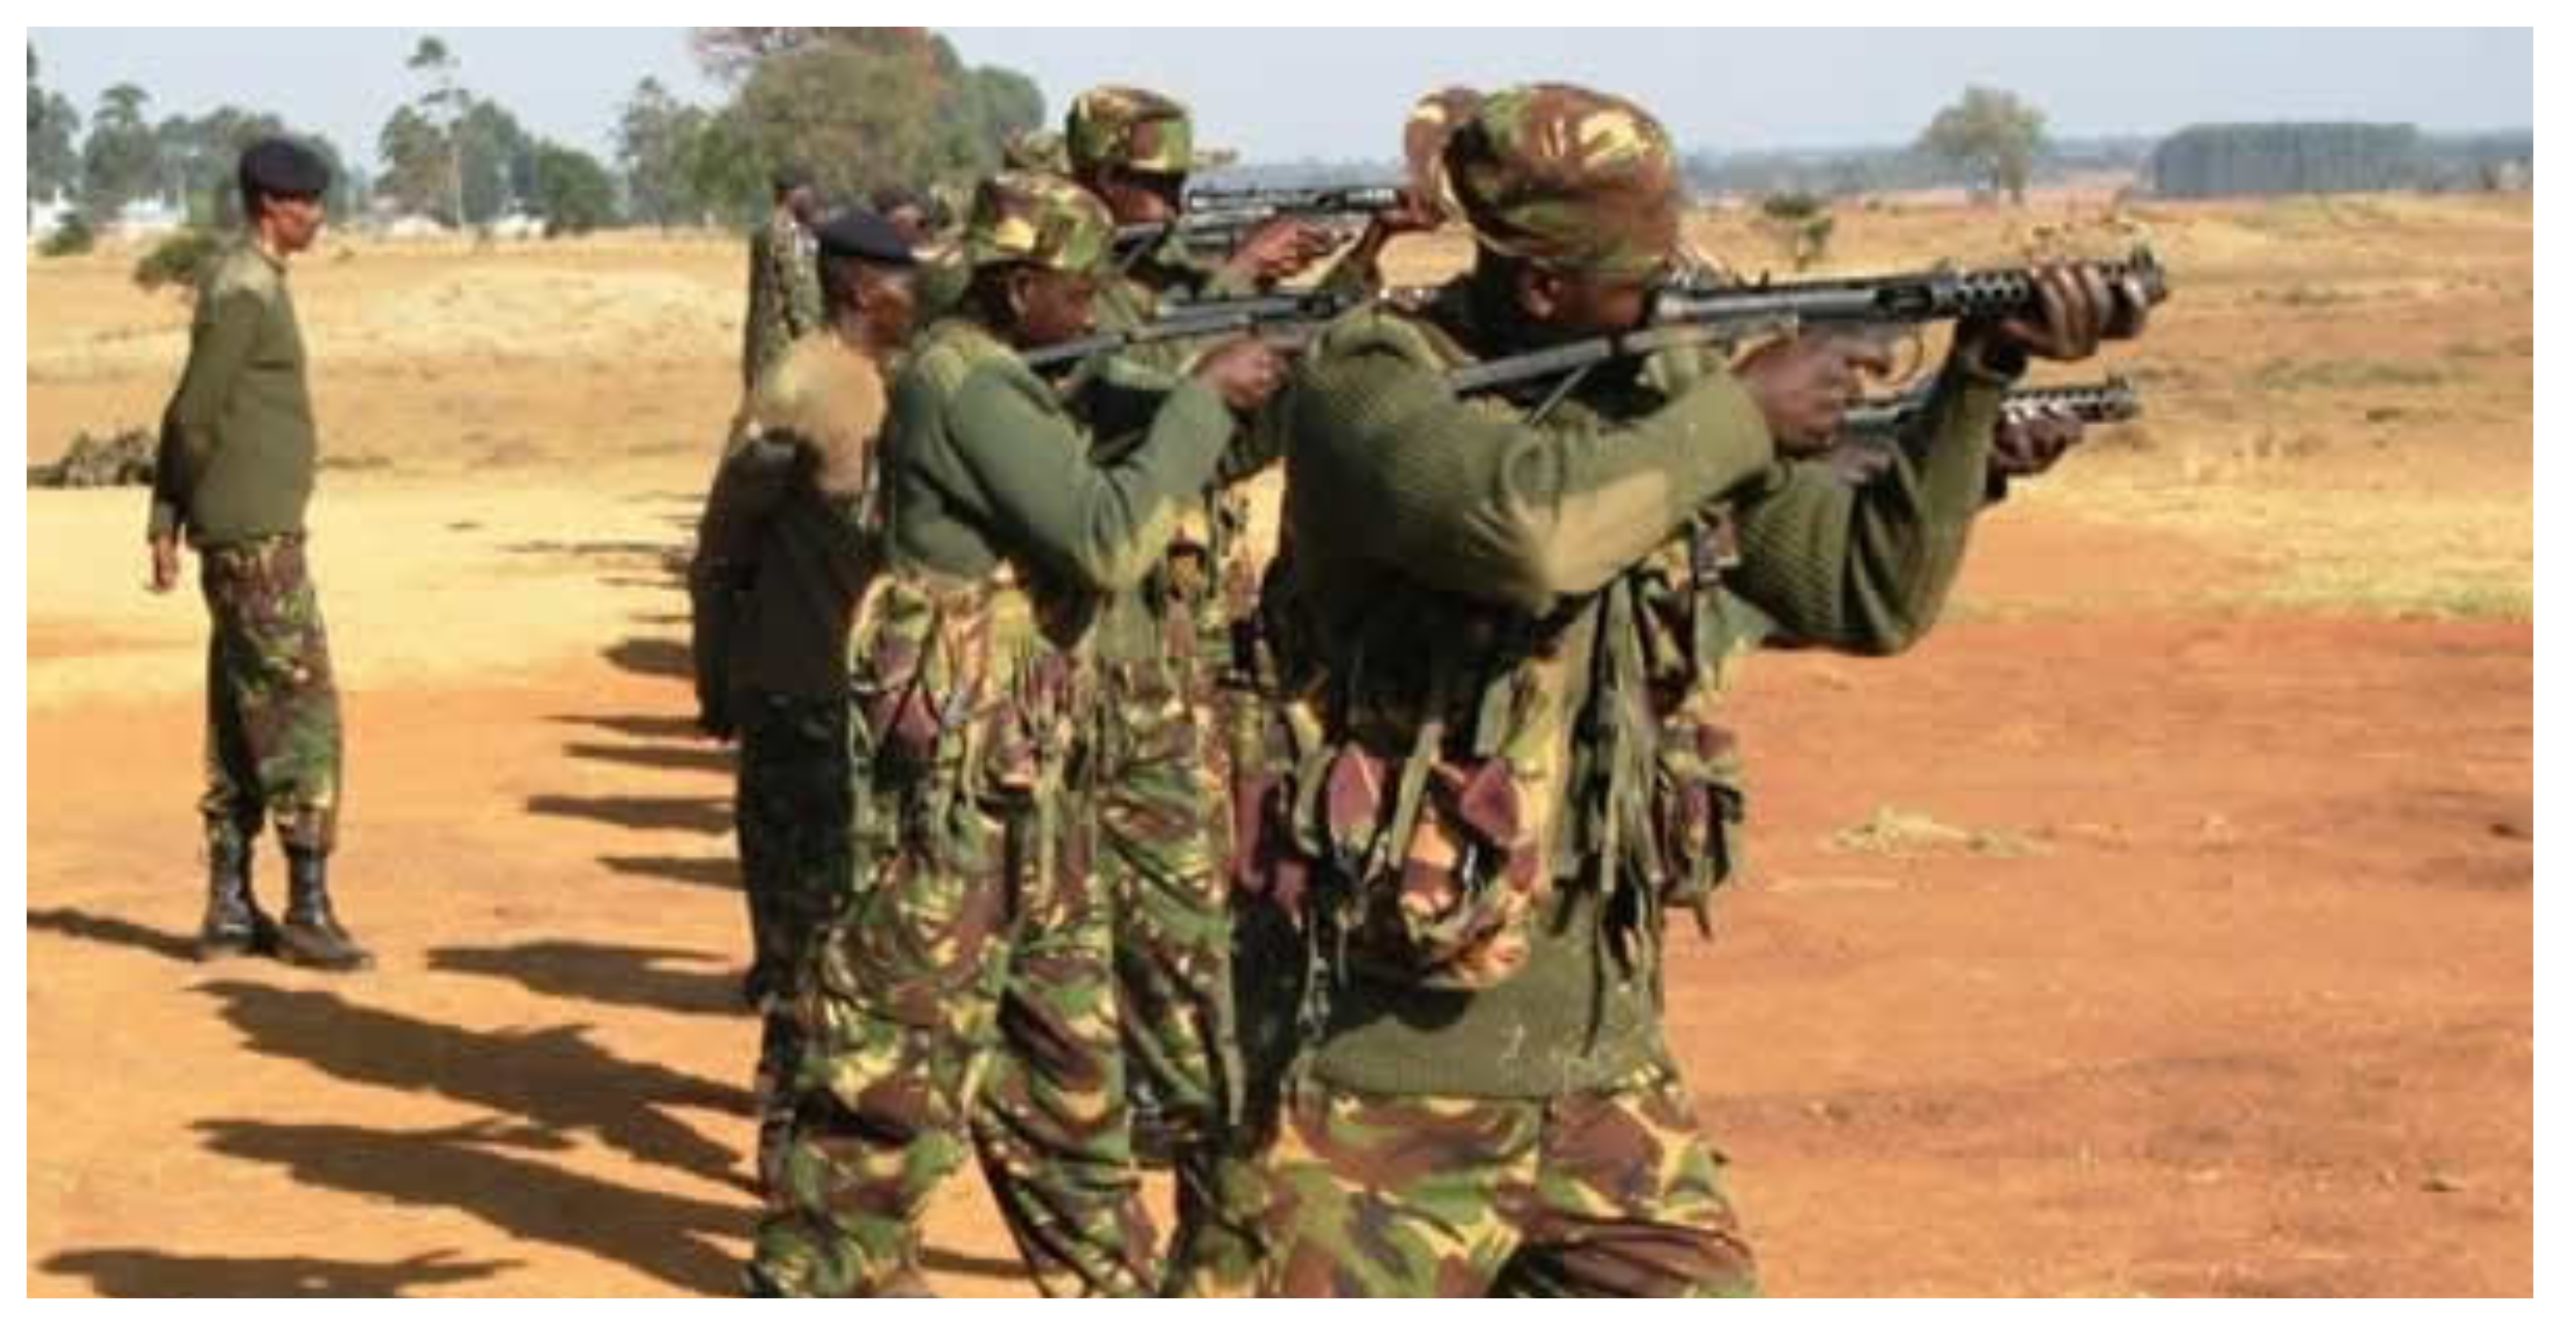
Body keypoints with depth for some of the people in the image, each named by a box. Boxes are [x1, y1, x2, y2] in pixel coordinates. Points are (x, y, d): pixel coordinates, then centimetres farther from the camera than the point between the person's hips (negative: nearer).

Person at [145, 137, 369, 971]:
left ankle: (229, 909, 14)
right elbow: (195, 414, -16)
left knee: (244, 718, 10)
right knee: (303, 710, -9)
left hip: (261, 534, 10)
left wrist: (168, 522, 13)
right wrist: (178, 514, -2)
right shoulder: (243, 292, -14)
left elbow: (185, 420, 17)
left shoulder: (259, 286, 17)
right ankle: (308, 910, -8)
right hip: (255, 536, -10)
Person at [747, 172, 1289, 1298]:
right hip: (960, 774, -10)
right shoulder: (965, 386, -18)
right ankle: (813, 1279, 6)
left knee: (1067, 1045, 17)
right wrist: (1207, 398, -17)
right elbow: (1106, 540, -25)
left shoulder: (1004, 377, 12)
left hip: (1033, 776, 10)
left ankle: (1108, 1281, 27)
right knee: (900, 1048, -3)